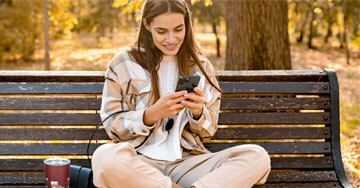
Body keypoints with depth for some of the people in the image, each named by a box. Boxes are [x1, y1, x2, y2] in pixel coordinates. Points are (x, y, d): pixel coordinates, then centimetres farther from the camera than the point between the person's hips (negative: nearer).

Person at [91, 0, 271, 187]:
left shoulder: (201, 66, 12)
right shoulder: (124, 63, 3)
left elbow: (209, 130, 13)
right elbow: (112, 126, 0)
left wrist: (198, 112, -10)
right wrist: (152, 114, -17)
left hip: (187, 161, 2)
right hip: (141, 161, -1)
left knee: (258, 157, -22)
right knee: (105, 157, -38)